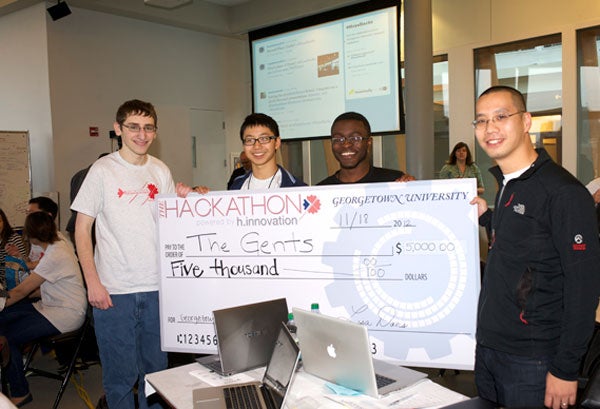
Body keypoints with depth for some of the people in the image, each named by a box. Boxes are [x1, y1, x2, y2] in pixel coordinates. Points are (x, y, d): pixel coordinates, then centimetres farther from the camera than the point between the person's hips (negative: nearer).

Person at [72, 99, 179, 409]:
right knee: (120, 371, 6)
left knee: (156, 367, 14)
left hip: (157, 288, 4)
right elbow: (82, 230, -3)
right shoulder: (103, 170, -4)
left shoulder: (161, 172, 7)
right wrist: (93, 283, -10)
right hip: (113, 290, -3)